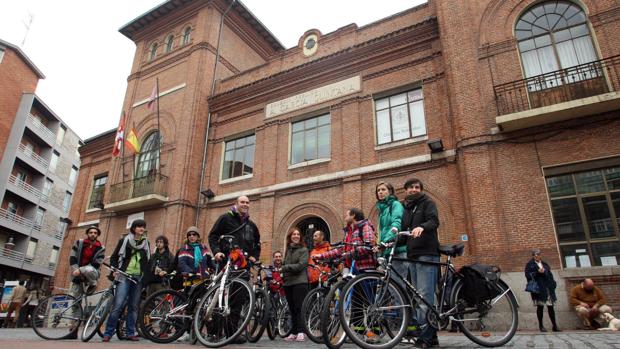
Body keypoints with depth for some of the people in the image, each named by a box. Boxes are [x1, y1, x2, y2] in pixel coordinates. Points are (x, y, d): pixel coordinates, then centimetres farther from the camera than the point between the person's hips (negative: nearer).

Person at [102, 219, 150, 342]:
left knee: (134, 306, 5)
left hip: (139, 277, 3)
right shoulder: (125, 240, 4)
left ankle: (130, 333, 12)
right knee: (118, 305, -13)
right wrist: (115, 270, -7)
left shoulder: (146, 242, 12)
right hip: (125, 276, -3)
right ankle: (108, 333, -3)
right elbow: (114, 257, 7)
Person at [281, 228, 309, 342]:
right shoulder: (288, 250, 18)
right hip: (288, 282, 6)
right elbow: (284, 265, 17)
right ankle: (294, 332, 15)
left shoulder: (304, 250, 1)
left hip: (300, 282, -5)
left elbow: (301, 265, -12)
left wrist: (286, 267, -12)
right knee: (292, 309, 8)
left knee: (299, 308, -8)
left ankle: (301, 332, -4)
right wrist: (283, 274, 0)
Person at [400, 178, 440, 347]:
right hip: (412, 255, 7)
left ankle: (423, 335, -10)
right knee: (417, 295, 6)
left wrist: (421, 227, -35)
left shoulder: (427, 202, 4)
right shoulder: (406, 208, 23)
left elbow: (434, 220, -15)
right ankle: (430, 335, 12)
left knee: (424, 296, -11)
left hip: (426, 254, -7)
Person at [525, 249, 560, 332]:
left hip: (548, 287, 5)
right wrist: (537, 272, -15)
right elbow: (528, 275, -5)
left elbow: (550, 274, 18)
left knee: (550, 306, 5)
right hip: (538, 288, -4)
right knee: (540, 306, -2)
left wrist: (553, 284, 6)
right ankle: (541, 326, 5)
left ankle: (554, 325, 12)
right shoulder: (530, 264, 4)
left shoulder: (544, 264, 20)